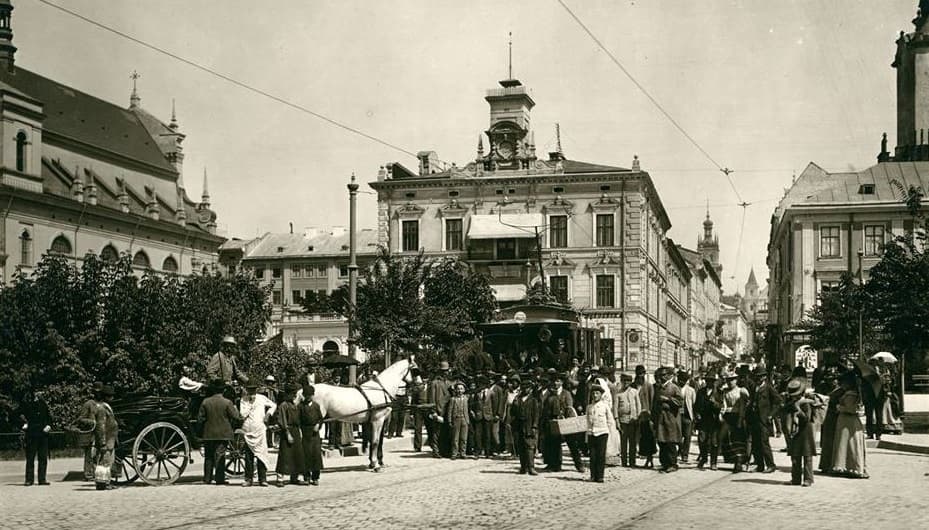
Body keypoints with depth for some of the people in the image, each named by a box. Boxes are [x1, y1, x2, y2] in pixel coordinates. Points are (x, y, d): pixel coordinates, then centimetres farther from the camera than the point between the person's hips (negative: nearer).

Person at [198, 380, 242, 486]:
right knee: (220, 456, 2)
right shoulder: (227, 402, -11)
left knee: (208, 456, 11)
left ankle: (207, 478, 11)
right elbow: (236, 417, -10)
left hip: (209, 434, 2)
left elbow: (200, 419, 0)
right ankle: (219, 479, 0)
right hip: (223, 433, -2)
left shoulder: (205, 402, -2)